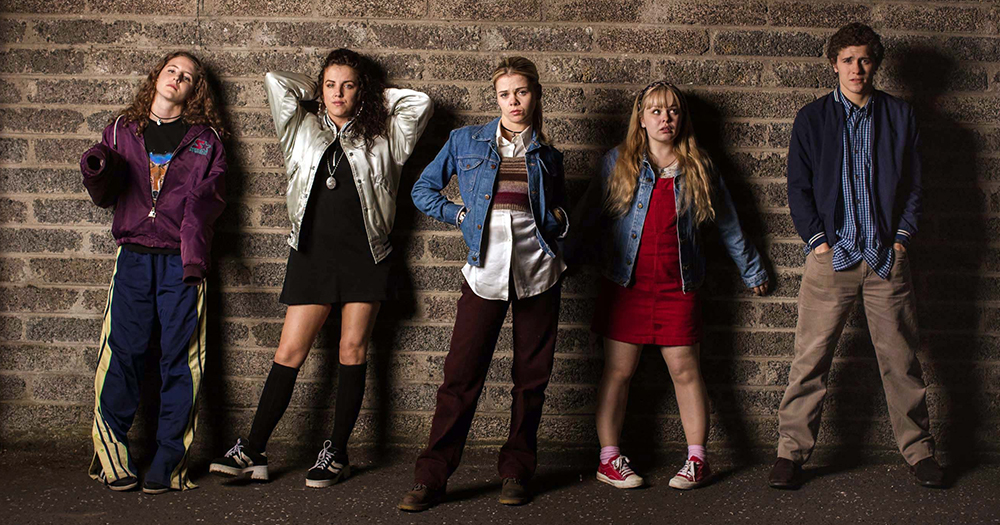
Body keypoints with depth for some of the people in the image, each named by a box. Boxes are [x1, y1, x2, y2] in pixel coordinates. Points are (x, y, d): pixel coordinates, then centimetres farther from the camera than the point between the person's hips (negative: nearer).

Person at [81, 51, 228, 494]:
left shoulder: (204, 138, 10)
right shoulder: (122, 129, 15)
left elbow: (210, 197, -2)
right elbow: (105, 197, 15)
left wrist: (194, 249, -19)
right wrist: (96, 171, -8)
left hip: (181, 260, -1)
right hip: (132, 257, 1)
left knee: (179, 360, -2)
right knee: (122, 354, -4)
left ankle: (168, 464, 5)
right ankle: (112, 458, 8)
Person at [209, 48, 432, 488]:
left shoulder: (381, 137, 10)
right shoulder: (304, 131, 14)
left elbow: (419, 102, 2)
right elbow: (275, 82, 5)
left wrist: (375, 97, 10)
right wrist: (314, 89, 17)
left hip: (365, 255, 0)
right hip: (312, 252, 1)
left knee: (353, 350, 0)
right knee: (290, 351, -4)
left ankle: (336, 453, 8)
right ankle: (252, 451, 0)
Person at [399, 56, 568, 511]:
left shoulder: (547, 156, 13)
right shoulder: (466, 141, 9)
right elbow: (424, 189, 14)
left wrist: (558, 220, -1)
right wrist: (458, 214, 1)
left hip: (537, 269, 2)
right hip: (486, 270, -2)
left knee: (531, 376, 6)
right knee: (461, 375, -4)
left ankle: (516, 472, 19)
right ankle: (431, 478, 5)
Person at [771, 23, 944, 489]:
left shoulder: (899, 116, 11)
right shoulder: (812, 118, 7)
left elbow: (914, 182, 13)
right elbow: (798, 185, 5)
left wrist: (903, 234, 2)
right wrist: (816, 238, -4)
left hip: (888, 257, 1)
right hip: (831, 255, -1)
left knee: (901, 358, 6)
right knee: (810, 358, -2)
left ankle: (919, 451, 19)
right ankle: (791, 453, 6)